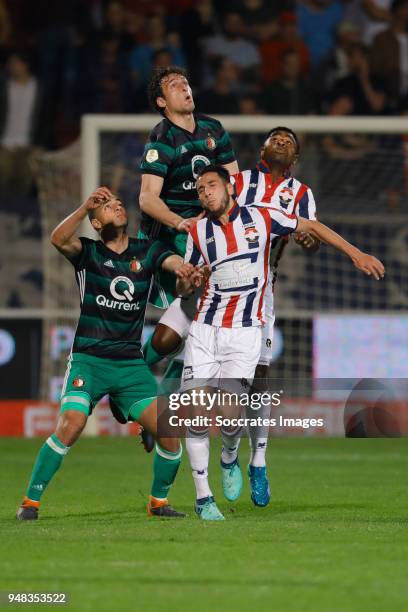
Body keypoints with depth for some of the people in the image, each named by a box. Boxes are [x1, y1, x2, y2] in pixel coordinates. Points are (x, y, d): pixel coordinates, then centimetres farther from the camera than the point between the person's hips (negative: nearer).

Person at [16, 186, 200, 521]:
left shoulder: (147, 251, 8)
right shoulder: (88, 252, 1)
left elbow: (175, 262, -10)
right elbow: (58, 239, -19)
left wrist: (184, 270, -34)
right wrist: (85, 206, -33)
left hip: (131, 364, 3)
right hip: (88, 359, -3)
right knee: (70, 426, -23)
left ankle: (158, 502, 13)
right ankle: (31, 501, -10)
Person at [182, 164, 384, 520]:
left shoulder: (260, 218, 1)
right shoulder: (198, 232, 8)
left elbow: (311, 228, 11)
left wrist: (356, 254, 7)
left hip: (244, 332, -2)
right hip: (204, 329, 2)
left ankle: (230, 460, 19)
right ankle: (203, 497, 2)